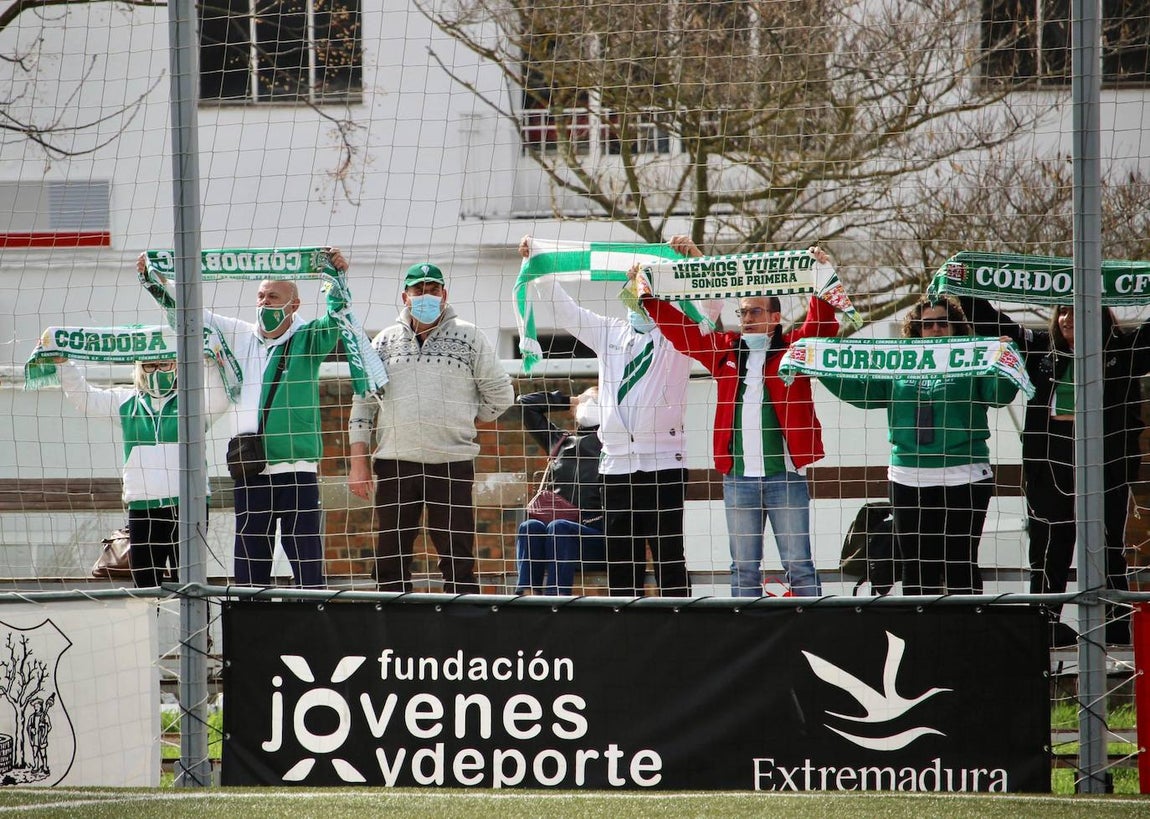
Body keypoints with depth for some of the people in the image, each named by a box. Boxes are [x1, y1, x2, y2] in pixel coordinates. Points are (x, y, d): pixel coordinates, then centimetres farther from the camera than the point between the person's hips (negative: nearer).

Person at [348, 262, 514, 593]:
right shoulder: (385, 341, 12)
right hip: (395, 463, 2)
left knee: (458, 560, -4)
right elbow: (364, 402, 12)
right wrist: (359, 461, 5)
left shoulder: (468, 337, 6)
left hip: (452, 464, -2)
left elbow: (500, 394, 12)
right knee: (390, 559, 3)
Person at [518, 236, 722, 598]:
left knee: (669, 558, -4)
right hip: (616, 463, 4)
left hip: (664, 463, -4)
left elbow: (711, 303, -9)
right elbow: (563, 308, 21)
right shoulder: (609, 332, 18)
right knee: (621, 562, 5)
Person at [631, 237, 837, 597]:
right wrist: (647, 293, 8)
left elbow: (823, 325, -12)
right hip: (737, 477, 4)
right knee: (744, 568, 7)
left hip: (785, 476, -4)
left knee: (799, 566, -2)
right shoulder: (725, 350, 12)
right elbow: (679, 327, 15)